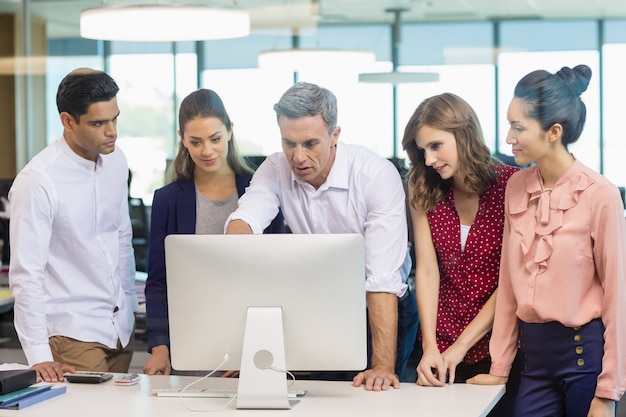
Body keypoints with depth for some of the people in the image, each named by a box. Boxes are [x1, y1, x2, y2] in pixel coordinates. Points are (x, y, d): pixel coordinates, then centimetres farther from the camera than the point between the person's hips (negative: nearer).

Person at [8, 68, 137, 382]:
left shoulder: (116, 161, 4)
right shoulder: (37, 181, -17)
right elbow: (26, 276, -18)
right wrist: (39, 356, -23)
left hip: (120, 328, 6)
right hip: (72, 333, -6)